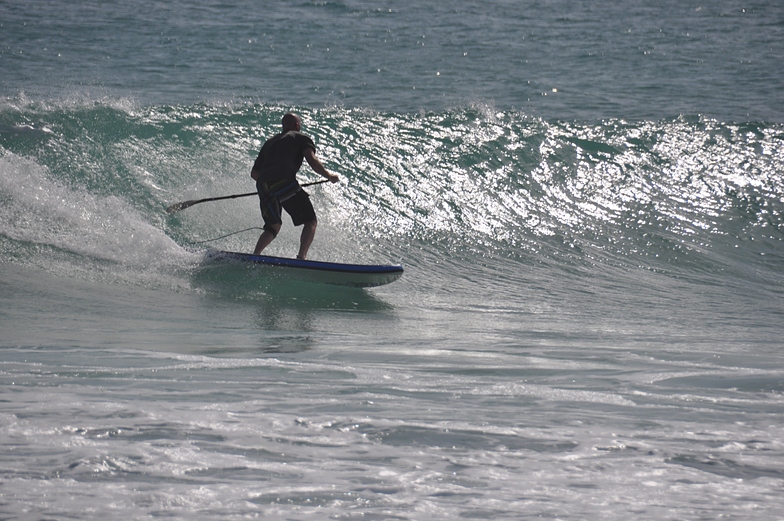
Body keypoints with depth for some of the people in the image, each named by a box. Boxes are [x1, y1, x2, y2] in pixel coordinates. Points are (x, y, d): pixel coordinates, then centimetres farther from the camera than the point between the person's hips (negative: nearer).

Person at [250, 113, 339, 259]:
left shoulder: (269, 142, 32)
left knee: (273, 227, 23)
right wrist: (328, 175, 11)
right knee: (310, 221, 4)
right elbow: (312, 160, -2)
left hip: (264, 187, 6)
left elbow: (254, 173, 31)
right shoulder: (301, 138, 17)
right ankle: (302, 257, -15)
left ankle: (254, 256, 5)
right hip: (285, 184, -6)